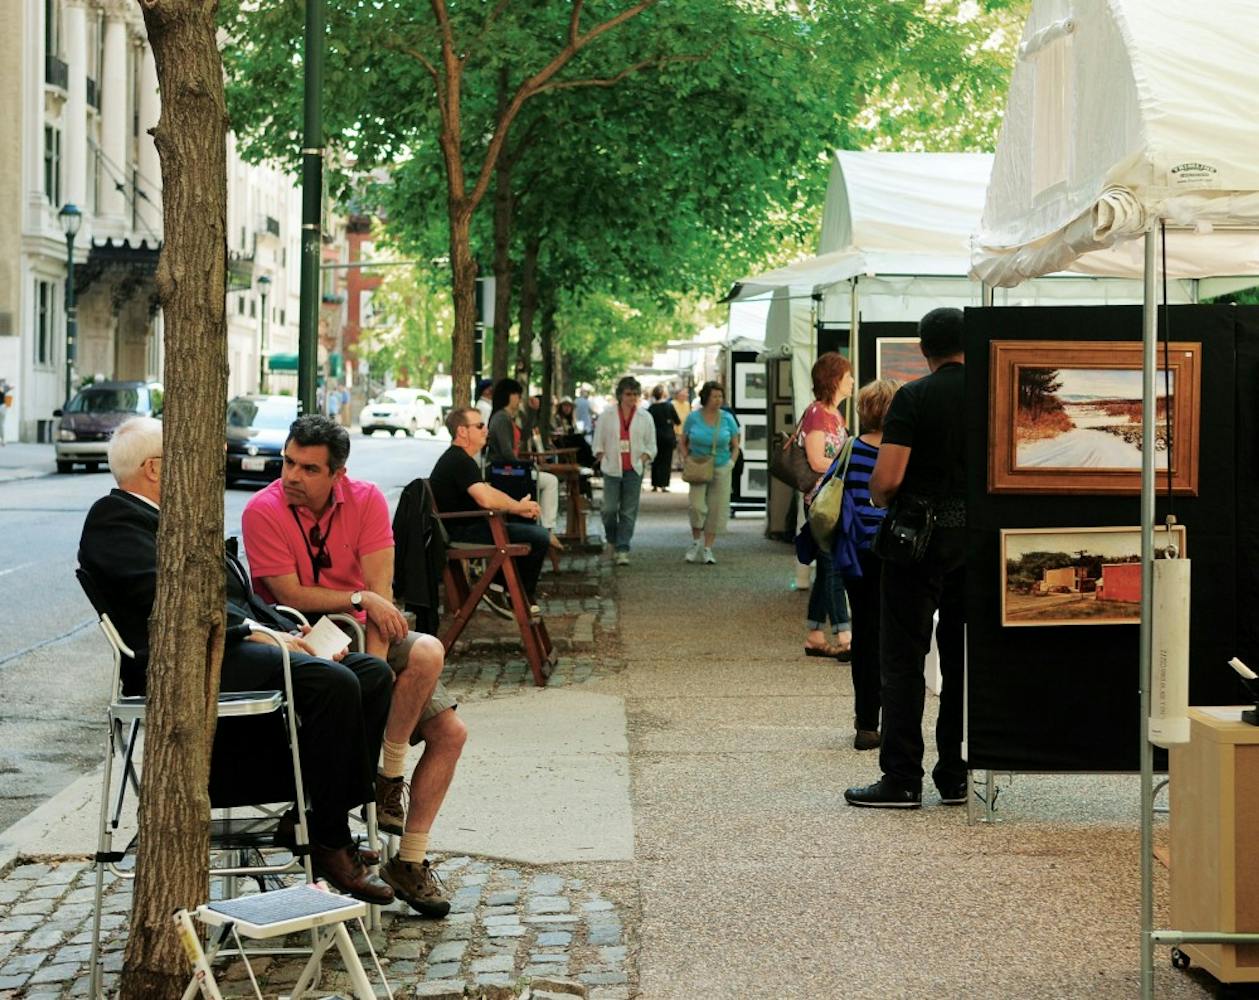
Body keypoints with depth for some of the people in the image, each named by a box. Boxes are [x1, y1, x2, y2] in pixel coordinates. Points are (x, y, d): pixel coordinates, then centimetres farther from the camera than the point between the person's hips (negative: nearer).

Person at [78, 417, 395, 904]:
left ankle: (325, 814, -4)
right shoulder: (113, 518, -2)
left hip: (235, 643, 10)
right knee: (332, 682, -27)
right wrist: (257, 632, -20)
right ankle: (329, 843, -18)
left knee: (373, 673, -5)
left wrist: (294, 633, 6)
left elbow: (237, 591, 22)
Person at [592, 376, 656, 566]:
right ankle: (611, 538, 24)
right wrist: (601, 456, -3)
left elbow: (651, 445, 10)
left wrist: (644, 458, -7)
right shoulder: (607, 415, 4)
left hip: (634, 470, 1)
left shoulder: (644, 417, 7)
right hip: (612, 469, -1)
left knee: (629, 511, -1)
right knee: (610, 508, -5)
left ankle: (622, 550, 3)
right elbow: (599, 441, 9)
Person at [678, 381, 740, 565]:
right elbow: (683, 443, 10)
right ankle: (696, 541, 6)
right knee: (696, 505, -18)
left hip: (721, 469, 2)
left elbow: (735, 446, 9)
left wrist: (731, 463, -6)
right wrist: (686, 461, -5)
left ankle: (707, 549, 13)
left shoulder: (728, 419, 0)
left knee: (717, 509, 1)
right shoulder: (693, 418, -2)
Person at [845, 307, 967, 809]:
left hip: (919, 540, -5)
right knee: (964, 658, 11)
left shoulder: (913, 397, -10)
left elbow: (887, 477, -18)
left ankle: (902, 780, 0)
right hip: (977, 539, 5)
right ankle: (956, 777, 15)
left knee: (903, 660, 0)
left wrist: (879, 497, 4)